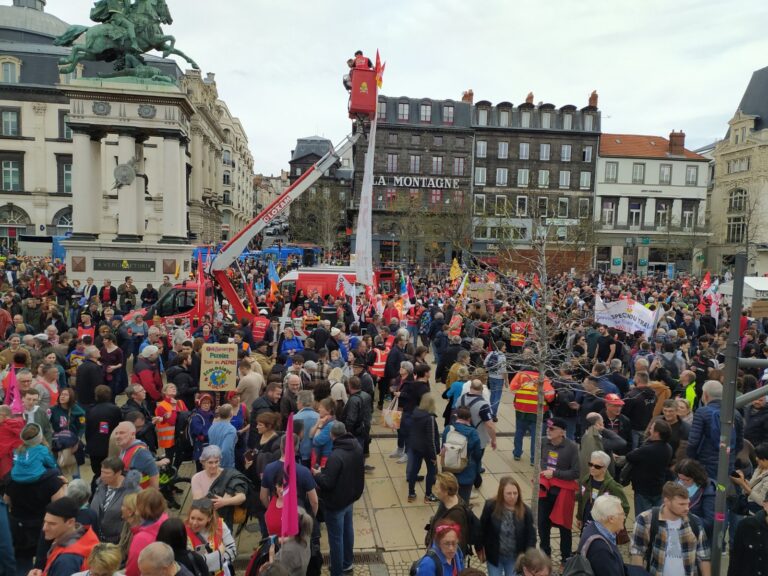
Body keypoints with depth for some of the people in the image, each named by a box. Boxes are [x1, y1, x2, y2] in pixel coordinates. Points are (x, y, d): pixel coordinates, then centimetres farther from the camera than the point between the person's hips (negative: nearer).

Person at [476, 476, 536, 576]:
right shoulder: (491, 506, -18)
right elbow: (482, 529, -6)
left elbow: (531, 535, -6)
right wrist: (480, 549, 0)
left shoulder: (525, 510, -14)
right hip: (494, 555, -1)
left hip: (515, 557, 1)